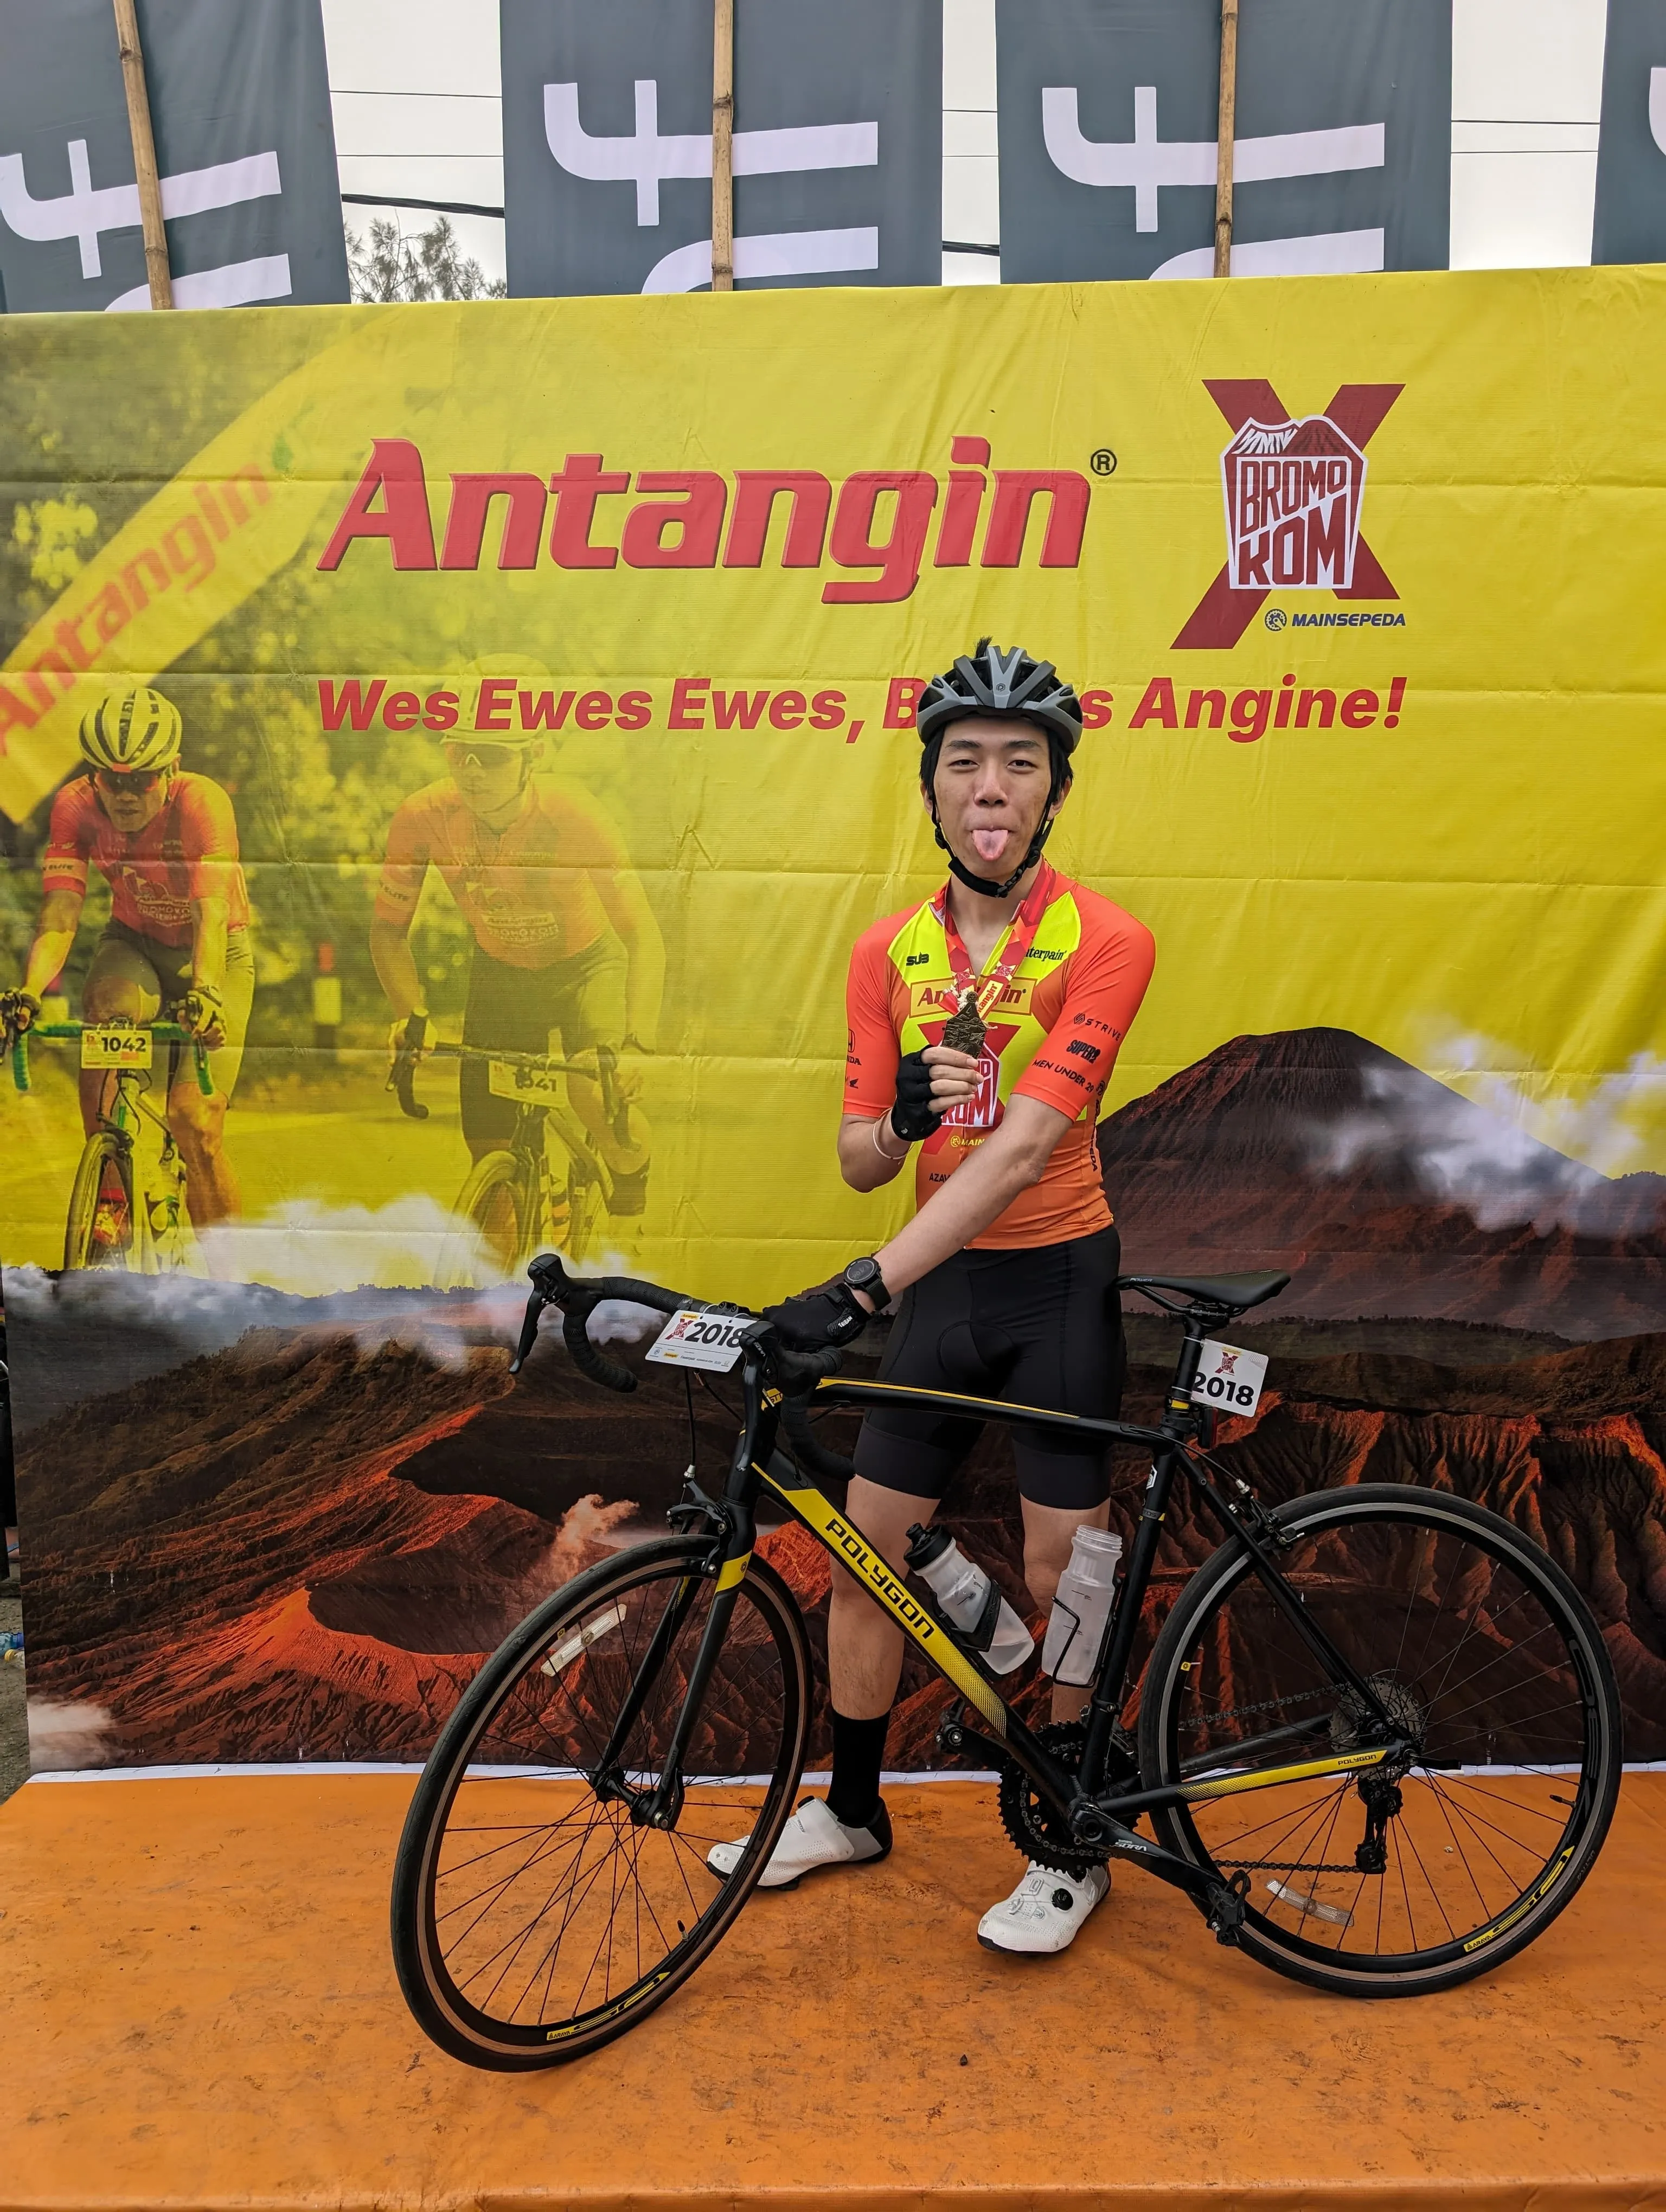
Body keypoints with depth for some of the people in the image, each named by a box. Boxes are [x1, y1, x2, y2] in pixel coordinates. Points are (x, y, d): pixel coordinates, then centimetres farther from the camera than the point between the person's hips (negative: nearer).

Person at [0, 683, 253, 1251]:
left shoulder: (202, 802, -27)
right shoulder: (76, 805, -18)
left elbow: (212, 913, -39)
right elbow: (59, 915, -26)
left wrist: (205, 992, -56)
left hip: (214, 955, -3)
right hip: (133, 944, 3)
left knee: (195, 1118, -15)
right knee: (103, 1013, -32)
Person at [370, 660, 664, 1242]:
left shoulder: (571, 813, -30)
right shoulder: (422, 818, -24)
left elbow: (642, 936, -30)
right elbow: (388, 928, -10)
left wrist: (636, 1044, -44)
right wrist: (412, 1014, -28)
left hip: (587, 966, -2)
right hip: (500, 975, 2)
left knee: (594, 1090, -32)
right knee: (493, 1164, -2)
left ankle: (631, 1175, 5)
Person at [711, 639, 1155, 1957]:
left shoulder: (1106, 941, -15)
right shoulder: (889, 953, 1)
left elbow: (1024, 1149, -26)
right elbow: (862, 1163, 2)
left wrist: (861, 1289, -34)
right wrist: (901, 1115, -22)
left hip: (1061, 1281, -4)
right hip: (941, 1283, 5)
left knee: (1064, 1576, 3)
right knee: (864, 1550, 9)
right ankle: (852, 1809, 32)